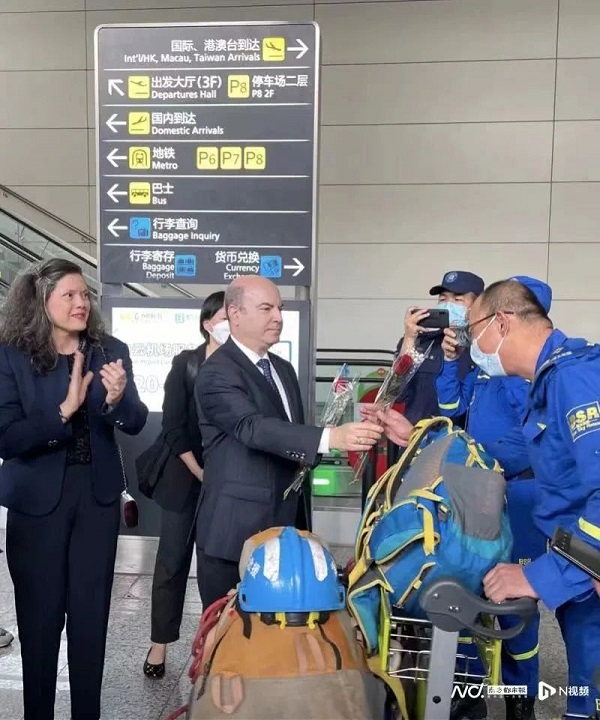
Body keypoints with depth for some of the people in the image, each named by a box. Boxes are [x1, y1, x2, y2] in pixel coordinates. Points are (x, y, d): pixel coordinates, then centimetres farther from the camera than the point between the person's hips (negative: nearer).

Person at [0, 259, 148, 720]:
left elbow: (136, 423, -6)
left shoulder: (111, 351, 0)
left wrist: (118, 398, -27)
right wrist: (64, 409, -27)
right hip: (37, 499, -2)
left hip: (98, 495, 2)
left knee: (91, 614, 11)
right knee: (40, 615, 10)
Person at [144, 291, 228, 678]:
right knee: (173, 561, 7)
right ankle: (160, 643, 22)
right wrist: (200, 473, -11)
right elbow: (173, 426, -7)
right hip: (185, 478, -1)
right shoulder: (186, 363, -4)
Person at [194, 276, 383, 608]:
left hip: (284, 524, 7)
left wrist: (309, 455, 4)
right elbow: (253, 427, -28)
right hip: (235, 528, -7)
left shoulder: (283, 369, 14)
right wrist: (331, 437, -37)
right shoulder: (216, 372, -13)